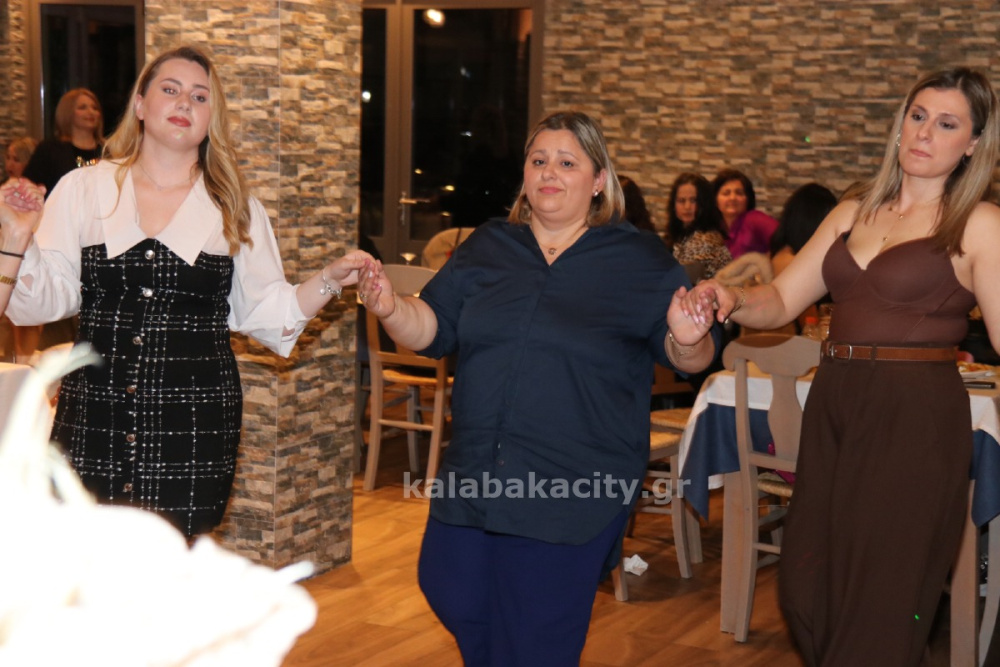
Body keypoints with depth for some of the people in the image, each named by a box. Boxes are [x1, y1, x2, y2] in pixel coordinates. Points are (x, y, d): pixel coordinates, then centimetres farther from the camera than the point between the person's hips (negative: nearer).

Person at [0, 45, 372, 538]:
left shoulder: (235, 210, 9)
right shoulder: (82, 191, 6)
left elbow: (266, 312, 9)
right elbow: (42, 302, 3)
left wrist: (330, 280, -3)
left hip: (193, 423, 0)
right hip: (95, 418, 0)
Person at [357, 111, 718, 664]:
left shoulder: (642, 261, -1)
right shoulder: (487, 249, 8)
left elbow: (689, 359, -2)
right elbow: (432, 330, 3)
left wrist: (687, 340, -25)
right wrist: (391, 309, -17)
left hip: (572, 489, -4)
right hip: (475, 472, 4)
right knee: (452, 594, 15)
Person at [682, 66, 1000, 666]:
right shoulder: (854, 212, 13)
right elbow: (781, 301, 9)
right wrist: (729, 299, -12)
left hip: (915, 417, -6)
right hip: (833, 407, 6)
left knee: (878, 604, 2)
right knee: (805, 594, 10)